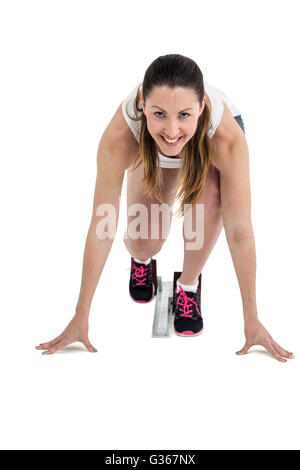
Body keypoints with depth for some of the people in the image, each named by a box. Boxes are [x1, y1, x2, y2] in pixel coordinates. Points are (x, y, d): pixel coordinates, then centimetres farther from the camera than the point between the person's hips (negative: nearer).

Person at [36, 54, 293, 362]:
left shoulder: (228, 137, -44)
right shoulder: (120, 136, -42)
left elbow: (240, 232, -37)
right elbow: (101, 227, -34)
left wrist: (252, 321, -29)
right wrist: (81, 317, -26)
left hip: (208, 149, -1)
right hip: (152, 153, 1)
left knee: (207, 196, -33)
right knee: (143, 243, -15)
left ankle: (189, 284, -5)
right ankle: (141, 258, 25)